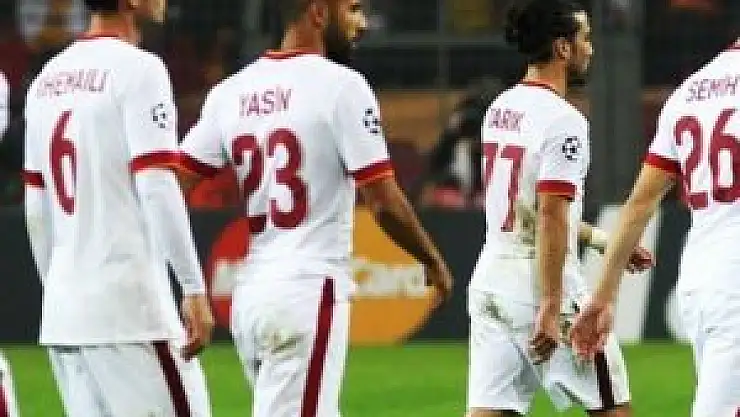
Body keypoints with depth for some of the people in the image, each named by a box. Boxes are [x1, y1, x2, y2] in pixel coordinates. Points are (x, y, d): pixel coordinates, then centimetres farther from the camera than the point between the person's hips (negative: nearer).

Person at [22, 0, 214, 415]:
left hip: (62, 307, 8)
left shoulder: (48, 78, 14)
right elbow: (158, 189, -16)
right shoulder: (138, 69, -9)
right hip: (128, 307, -8)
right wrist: (194, 288, -15)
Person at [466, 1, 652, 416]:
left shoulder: (499, 110, 12)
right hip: (541, 285, -7)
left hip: (489, 281, 7)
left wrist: (600, 238, 29)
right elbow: (551, 217, -20)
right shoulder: (564, 120, -13)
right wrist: (550, 309, -21)